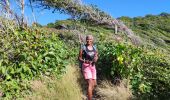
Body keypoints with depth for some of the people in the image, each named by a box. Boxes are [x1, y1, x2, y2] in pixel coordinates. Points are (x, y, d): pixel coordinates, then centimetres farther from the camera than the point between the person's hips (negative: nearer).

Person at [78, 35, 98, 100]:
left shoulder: (94, 48, 7)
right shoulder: (83, 48, -8)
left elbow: (96, 56, 15)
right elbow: (79, 58, -4)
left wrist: (96, 59, -8)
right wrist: (85, 61, -22)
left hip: (93, 66, 6)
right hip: (86, 66, -6)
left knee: (94, 84, 14)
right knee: (90, 84, -15)